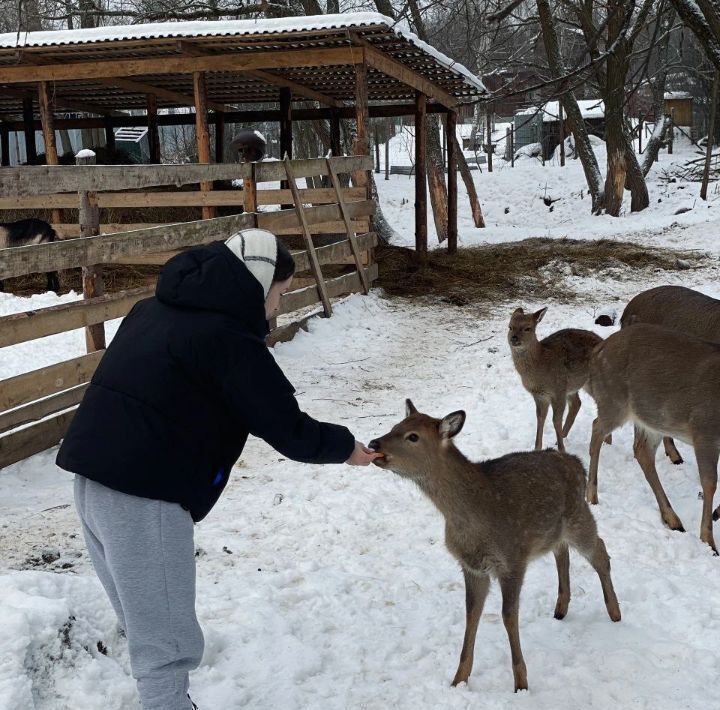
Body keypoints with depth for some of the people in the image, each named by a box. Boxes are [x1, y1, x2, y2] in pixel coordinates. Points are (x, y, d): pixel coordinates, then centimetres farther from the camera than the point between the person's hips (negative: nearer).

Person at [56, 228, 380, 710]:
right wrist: (344, 447, 8)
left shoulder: (160, 308, 13)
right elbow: (287, 429, -9)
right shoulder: (230, 337, -13)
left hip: (95, 474, 9)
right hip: (144, 493, -9)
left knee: (146, 625, 21)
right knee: (167, 643, 1)